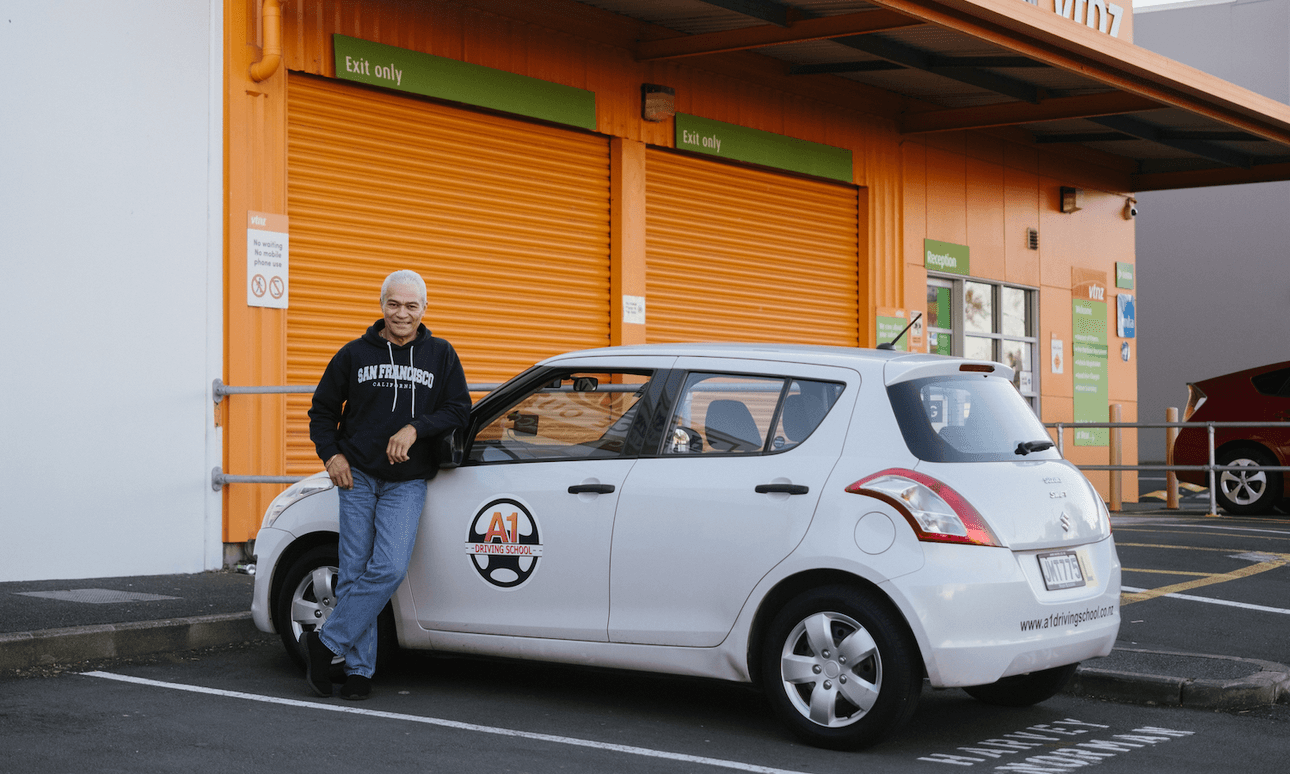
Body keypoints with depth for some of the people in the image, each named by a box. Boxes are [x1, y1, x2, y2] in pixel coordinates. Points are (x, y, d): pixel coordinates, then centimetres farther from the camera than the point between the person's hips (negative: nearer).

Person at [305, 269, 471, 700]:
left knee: (390, 568, -16)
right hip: (358, 476, 1)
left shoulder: (440, 355, 7)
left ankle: (326, 641, -2)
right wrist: (331, 454, -1)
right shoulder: (355, 354, 7)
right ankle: (360, 669, 6)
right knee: (354, 572, -2)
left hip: (407, 482, 0)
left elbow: (459, 409, 2)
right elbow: (322, 410, 14)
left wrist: (416, 428, -14)